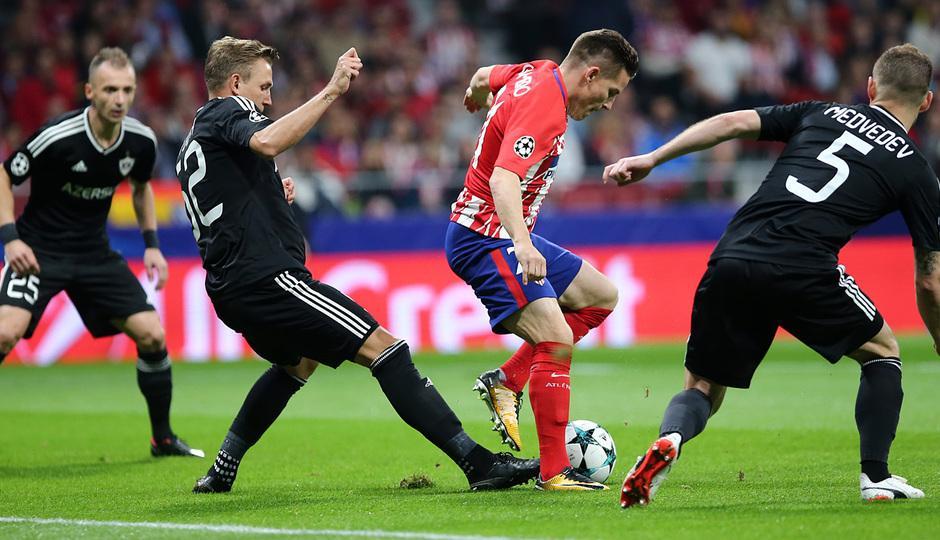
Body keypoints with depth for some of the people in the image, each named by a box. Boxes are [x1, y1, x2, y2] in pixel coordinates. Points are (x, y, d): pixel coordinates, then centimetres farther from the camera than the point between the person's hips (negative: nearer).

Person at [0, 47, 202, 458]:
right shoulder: (58, 136, -22)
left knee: (152, 335, -1)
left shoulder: (141, 142, -6)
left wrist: (151, 244, 9)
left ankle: (162, 438, 16)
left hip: (94, 254, 5)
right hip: (39, 250, -5)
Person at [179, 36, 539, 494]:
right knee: (382, 346, -14)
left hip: (230, 290, 10)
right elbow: (267, 142, -28)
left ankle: (220, 473, 34)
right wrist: (331, 92, -30)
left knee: (298, 361, 36)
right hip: (266, 275, -10)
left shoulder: (192, 145, 25)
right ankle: (477, 461, -22)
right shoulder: (225, 112, -4)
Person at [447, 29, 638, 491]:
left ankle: (505, 381, 10)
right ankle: (553, 472, -14)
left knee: (600, 296, 16)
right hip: (485, 239, -11)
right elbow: (503, 179, -36)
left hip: (508, 235, 11)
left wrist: (479, 99, 53)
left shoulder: (536, 73, 6)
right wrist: (522, 243, -50)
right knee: (557, 341, -20)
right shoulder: (544, 107, -23)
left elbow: (483, 76, 28)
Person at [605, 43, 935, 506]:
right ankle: (876, 477, 14)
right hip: (803, 270, -3)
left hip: (731, 259, 3)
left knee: (701, 390, 17)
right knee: (882, 352, 25)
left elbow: (734, 123, 12)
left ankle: (668, 439, -17)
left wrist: (651, 159, 14)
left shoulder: (821, 114, 24)